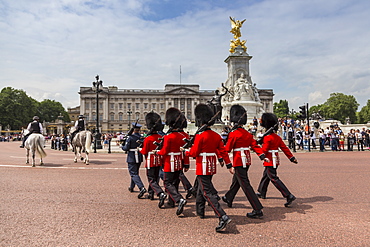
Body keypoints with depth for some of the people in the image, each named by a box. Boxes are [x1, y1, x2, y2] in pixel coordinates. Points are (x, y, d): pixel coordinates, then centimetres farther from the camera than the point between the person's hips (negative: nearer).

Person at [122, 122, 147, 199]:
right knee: (135, 172, 21)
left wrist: (122, 147, 7)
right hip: (139, 158, 6)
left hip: (132, 158, -6)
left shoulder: (130, 137, -13)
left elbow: (126, 148, -14)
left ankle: (142, 188, -24)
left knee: (134, 173, -6)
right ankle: (131, 187, 36)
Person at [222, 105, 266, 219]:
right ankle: (228, 198, 45)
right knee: (236, 180, 24)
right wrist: (262, 155, -4)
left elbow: (227, 149, -11)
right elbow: (255, 145, 1)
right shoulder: (247, 133, 8)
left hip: (239, 162, -9)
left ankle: (258, 210, -8)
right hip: (247, 161, 9)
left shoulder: (233, 133, -14)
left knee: (245, 185, -7)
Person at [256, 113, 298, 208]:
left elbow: (264, 150, -19)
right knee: (265, 176, 22)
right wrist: (292, 157, 10)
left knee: (274, 178, -8)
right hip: (275, 160, 10)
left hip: (270, 161, -9)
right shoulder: (277, 137, 8)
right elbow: (284, 148, 8)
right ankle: (261, 193, 37)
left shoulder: (267, 137, -18)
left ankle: (289, 196, -13)